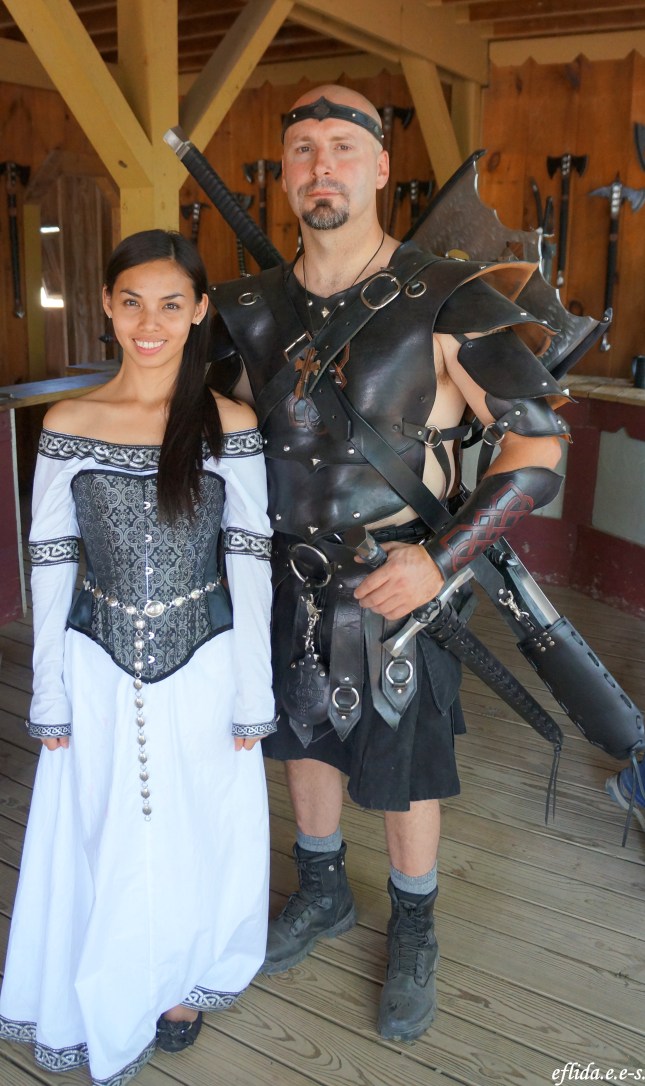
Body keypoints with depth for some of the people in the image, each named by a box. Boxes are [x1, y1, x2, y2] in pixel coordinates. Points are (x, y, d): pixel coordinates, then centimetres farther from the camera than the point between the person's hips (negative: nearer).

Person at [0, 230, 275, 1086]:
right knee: (102, 843, 15)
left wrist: (252, 695, -4)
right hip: (100, 673, 1)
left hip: (203, 671, 0)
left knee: (198, 836, 15)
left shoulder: (231, 427, -8)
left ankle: (182, 983, 46)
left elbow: (250, 564, -5)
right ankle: (104, 1008, 44)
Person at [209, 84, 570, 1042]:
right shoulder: (254, 309, -1)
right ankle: (323, 894, 49)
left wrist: (441, 560, -21)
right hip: (289, 585, 5)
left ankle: (414, 934, 40)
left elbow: (540, 444, -14)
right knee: (306, 741, 21)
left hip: (399, 589, -4)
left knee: (403, 770, 12)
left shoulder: (447, 305, -15)